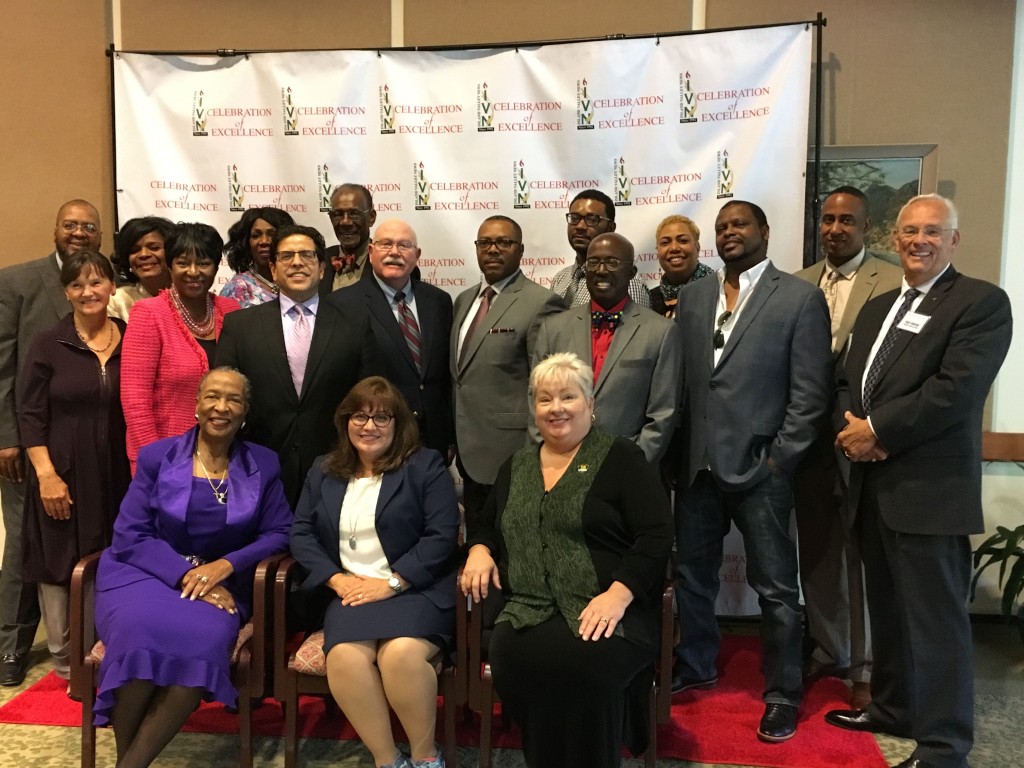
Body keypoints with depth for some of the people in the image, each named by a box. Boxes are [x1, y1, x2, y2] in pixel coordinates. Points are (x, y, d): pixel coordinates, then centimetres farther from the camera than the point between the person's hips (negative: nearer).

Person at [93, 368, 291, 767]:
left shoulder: (263, 465, 6)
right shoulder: (157, 456, 3)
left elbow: (278, 533, 1)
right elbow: (129, 536, -3)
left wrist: (225, 565, -16)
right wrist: (185, 573, -17)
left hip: (221, 581, 1)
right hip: (148, 574, 0)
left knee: (206, 637, -33)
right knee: (142, 629, -33)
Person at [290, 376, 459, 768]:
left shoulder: (425, 465, 4)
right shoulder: (324, 471, 17)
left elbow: (442, 536, -6)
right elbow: (301, 532, 10)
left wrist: (391, 582, -13)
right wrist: (336, 579, -6)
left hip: (415, 588, -3)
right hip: (351, 590, 3)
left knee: (402, 654, -32)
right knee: (344, 658, -28)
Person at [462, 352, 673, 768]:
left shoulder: (621, 457, 3)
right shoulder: (516, 466, 19)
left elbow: (656, 535, -5)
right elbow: (483, 523, 30)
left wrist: (617, 595, -19)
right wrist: (480, 551, 6)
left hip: (609, 611, -3)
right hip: (529, 611, 4)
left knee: (582, 663, -35)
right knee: (512, 659, -29)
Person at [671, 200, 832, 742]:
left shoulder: (800, 298, -3)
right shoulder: (691, 296, 11)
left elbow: (811, 391, -6)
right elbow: (680, 378, 9)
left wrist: (780, 459, -11)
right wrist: (677, 452, 3)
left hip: (759, 467, -4)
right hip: (697, 465, 5)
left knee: (775, 588, 6)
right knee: (691, 574, 17)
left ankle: (783, 695, 23)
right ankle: (696, 666, 37)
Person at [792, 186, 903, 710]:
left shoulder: (894, 283, -6)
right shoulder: (798, 284, 9)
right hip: (809, 437, 5)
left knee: (863, 557, 5)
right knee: (816, 553, 15)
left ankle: (866, 667, 21)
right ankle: (828, 650, 33)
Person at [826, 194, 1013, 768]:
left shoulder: (982, 302, -6)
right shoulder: (878, 307, 18)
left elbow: (956, 390, -19)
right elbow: (849, 381, 16)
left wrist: (876, 430, -14)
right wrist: (852, 426, -6)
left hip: (931, 487, -8)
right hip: (874, 483, 8)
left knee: (936, 618, -1)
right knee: (888, 608, 19)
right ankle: (893, 709, 35)